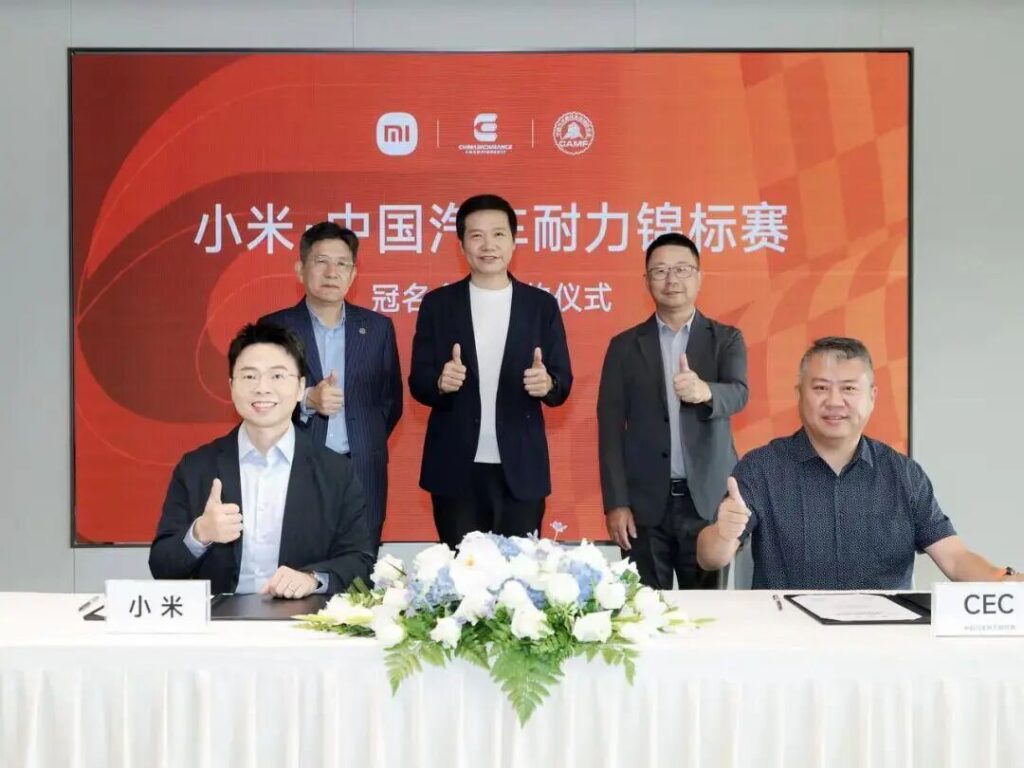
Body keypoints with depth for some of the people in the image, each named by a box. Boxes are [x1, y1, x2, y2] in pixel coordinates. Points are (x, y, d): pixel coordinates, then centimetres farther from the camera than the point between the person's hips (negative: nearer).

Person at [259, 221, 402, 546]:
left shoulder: (377, 327, 9)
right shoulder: (274, 327, 3)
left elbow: (391, 401, 13)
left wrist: (365, 449, 6)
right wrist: (306, 401, -16)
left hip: (363, 477, 2)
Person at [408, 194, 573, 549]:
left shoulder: (542, 305, 4)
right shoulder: (437, 304, 3)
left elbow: (563, 383, 3)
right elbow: (417, 383, 2)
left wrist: (547, 384, -20)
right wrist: (441, 382, -20)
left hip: (521, 470, 0)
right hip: (456, 469, 0)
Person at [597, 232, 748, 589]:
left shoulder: (726, 339, 6)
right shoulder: (625, 345, 6)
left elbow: (738, 394, -13)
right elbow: (610, 427, 2)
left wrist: (705, 391, -36)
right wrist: (615, 503, -6)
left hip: (708, 500, 0)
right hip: (645, 503, 0)